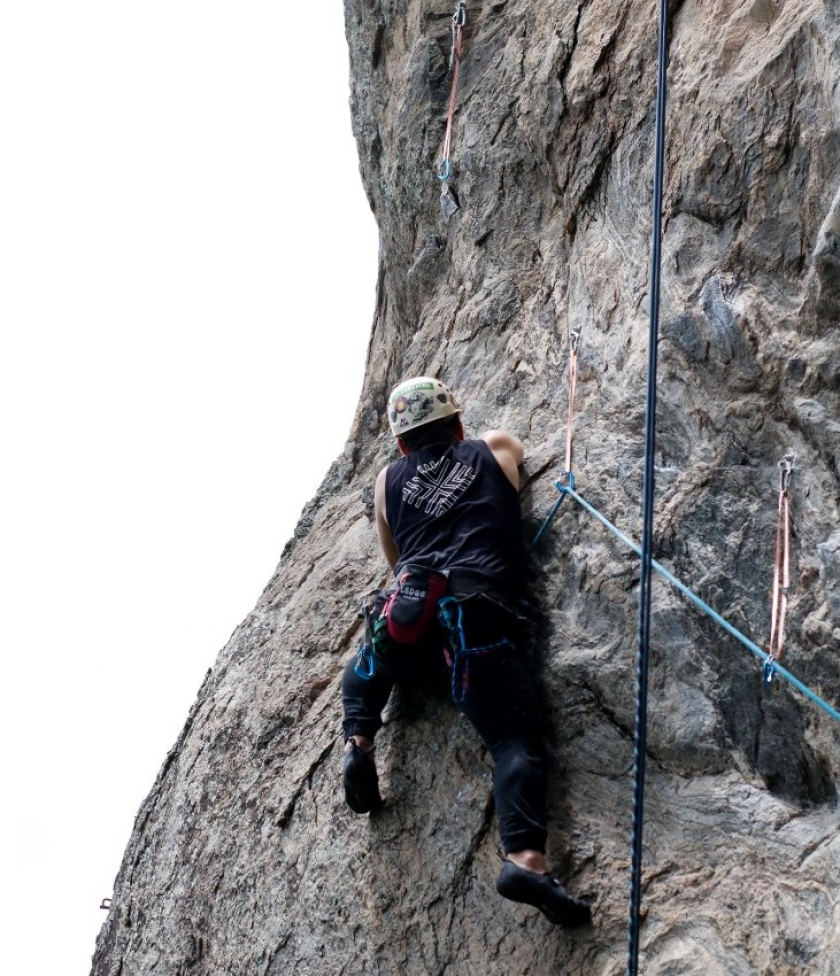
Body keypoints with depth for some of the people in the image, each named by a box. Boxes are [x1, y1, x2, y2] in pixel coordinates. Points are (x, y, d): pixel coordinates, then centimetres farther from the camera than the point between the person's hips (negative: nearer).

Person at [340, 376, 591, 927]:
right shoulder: (496, 450, 22)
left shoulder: (389, 482, 23)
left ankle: (358, 742, 10)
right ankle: (526, 858, -30)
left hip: (410, 607, 2)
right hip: (479, 613, -2)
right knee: (515, 741, -10)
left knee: (365, 672, 35)